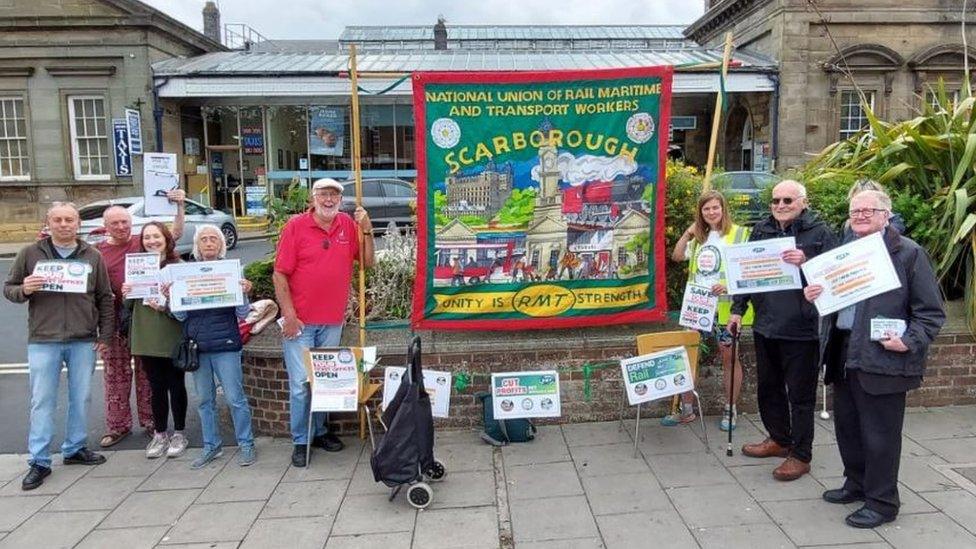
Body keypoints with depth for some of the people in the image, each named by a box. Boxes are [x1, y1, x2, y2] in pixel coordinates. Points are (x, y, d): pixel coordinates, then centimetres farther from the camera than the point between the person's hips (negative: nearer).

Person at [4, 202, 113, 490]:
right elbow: (8, 289, 8)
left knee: (81, 398, 9)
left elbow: (105, 298, 9)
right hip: (43, 340, -1)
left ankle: (75, 449, 25)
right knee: (42, 401, 2)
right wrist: (24, 289, -15)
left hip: (84, 341, 1)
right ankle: (38, 461, 10)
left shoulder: (92, 256, 6)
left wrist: (105, 334, 4)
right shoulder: (30, 253, 4)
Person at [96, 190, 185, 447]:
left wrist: (180, 206, -15)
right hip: (114, 321, 1)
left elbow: (176, 233, -4)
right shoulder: (98, 251, 5)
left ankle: (149, 420, 20)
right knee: (116, 375, 9)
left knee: (147, 373, 8)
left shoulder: (143, 242, 2)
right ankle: (118, 425, 21)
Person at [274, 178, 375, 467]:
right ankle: (301, 440, 15)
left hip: (333, 321, 4)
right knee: (301, 383, 1)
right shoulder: (296, 226, -8)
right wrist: (289, 316, -13)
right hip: (300, 321, -4)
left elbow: (367, 262, 7)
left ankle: (320, 431, 31)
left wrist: (367, 230, -7)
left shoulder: (349, 225, 3)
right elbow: (280, 274, -8)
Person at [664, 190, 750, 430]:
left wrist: (730, 285, -24)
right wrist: (688, 232, 3)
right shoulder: (699, 237, 14)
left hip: (724, 307, -5)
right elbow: (677, 256, 12)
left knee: (729, 358, 7)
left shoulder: (739, 234, -4)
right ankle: (686, 410, 14)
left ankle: (730, 411, 21)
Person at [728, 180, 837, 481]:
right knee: (768, 387, 18)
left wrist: (806, 263, -26)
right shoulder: (761, 230, 9)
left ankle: (801, 455, 18)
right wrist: (737, 309, 10)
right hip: (765, 324, 6)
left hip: (802, 328, -6)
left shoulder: (819, 232, -6)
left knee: (800, 394, 5)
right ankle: (779, 439, 37)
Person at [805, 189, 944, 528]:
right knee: (847, 425, 17)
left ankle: (882, 502, 17)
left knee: (880, 434, 3)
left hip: (882, 359, -7)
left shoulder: (909, 253, -6)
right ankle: (857, 484, 35)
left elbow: (931, 313, -7)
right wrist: (813, 295, 0)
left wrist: (909, 342, -20)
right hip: (843, 354, 7)